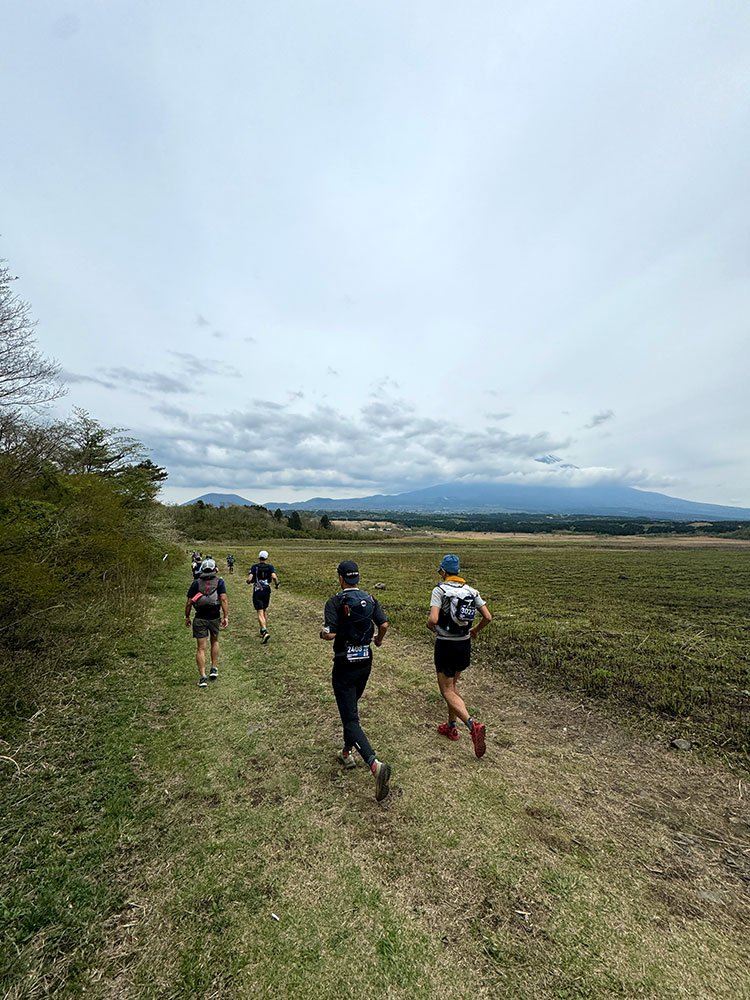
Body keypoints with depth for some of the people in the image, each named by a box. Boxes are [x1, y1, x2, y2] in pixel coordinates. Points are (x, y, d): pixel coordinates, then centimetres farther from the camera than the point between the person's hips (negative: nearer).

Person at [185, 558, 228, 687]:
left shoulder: (196, 583, 2)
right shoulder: (219, 582, -2)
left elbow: (189, 602, 1)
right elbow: (223, 600, -11)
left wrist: (187, 617, 13)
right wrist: (226, 616, -9)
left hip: (200, 618, 0)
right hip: (214, 617, 0)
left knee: (201, 648, 5)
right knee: (214, 641, 23)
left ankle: (202, 677, 3)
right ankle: (214, 669, 24)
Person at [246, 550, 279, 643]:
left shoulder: (254, 566, -4)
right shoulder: (270, 566, -2)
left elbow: (249, 579, -13)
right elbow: (274, 577, -19)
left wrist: (247, 581, 9)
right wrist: (277, 584, -1)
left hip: (257, 592, -2)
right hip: (267, 591, 2)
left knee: (260, 613, -5)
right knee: (265, 611, 20)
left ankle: (265, 632, -22)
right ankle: (264, 630, 30)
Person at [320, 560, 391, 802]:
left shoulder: (335, 602, -15)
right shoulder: (370, 599, 0)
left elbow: (330, 634, -22)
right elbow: (384, 624, -5)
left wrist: (322, 633, 1)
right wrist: (379, 639, 16)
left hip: (345, 665, -6)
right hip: (366, 662, 6)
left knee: (350, 719, -2)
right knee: (350, 709, 27)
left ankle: (375, 764, -18)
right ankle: (347, 752, 40)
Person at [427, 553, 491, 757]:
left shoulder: (440, 590, -15)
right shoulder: (471, 591, 2)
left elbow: (433, 620, -25)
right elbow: (488, 617, -1)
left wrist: (431, 627, -3)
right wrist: (475, 630, 17)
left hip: (446, 645, -6)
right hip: (465, 644, 6)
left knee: (447, 690, 4)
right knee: (453, 684, 23)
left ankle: (472, 725, -13)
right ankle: (451, 726, 32)